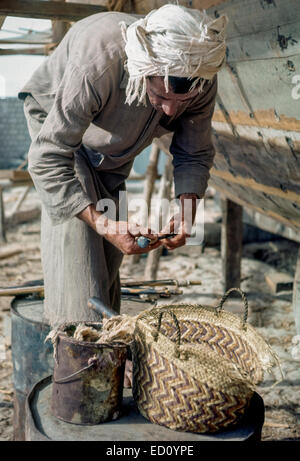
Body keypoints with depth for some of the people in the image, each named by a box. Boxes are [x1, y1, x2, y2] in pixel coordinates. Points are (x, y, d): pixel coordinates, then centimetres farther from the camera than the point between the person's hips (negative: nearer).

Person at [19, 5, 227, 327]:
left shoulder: (203, 82, -29)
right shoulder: (96, 66, -46)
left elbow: (194, 155, -14)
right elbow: (48, 158, -41)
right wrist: (100, 223, -49)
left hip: (116, 151, 4)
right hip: (57, 121, -4)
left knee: (110, 252, 4)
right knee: (75, 231, -22)